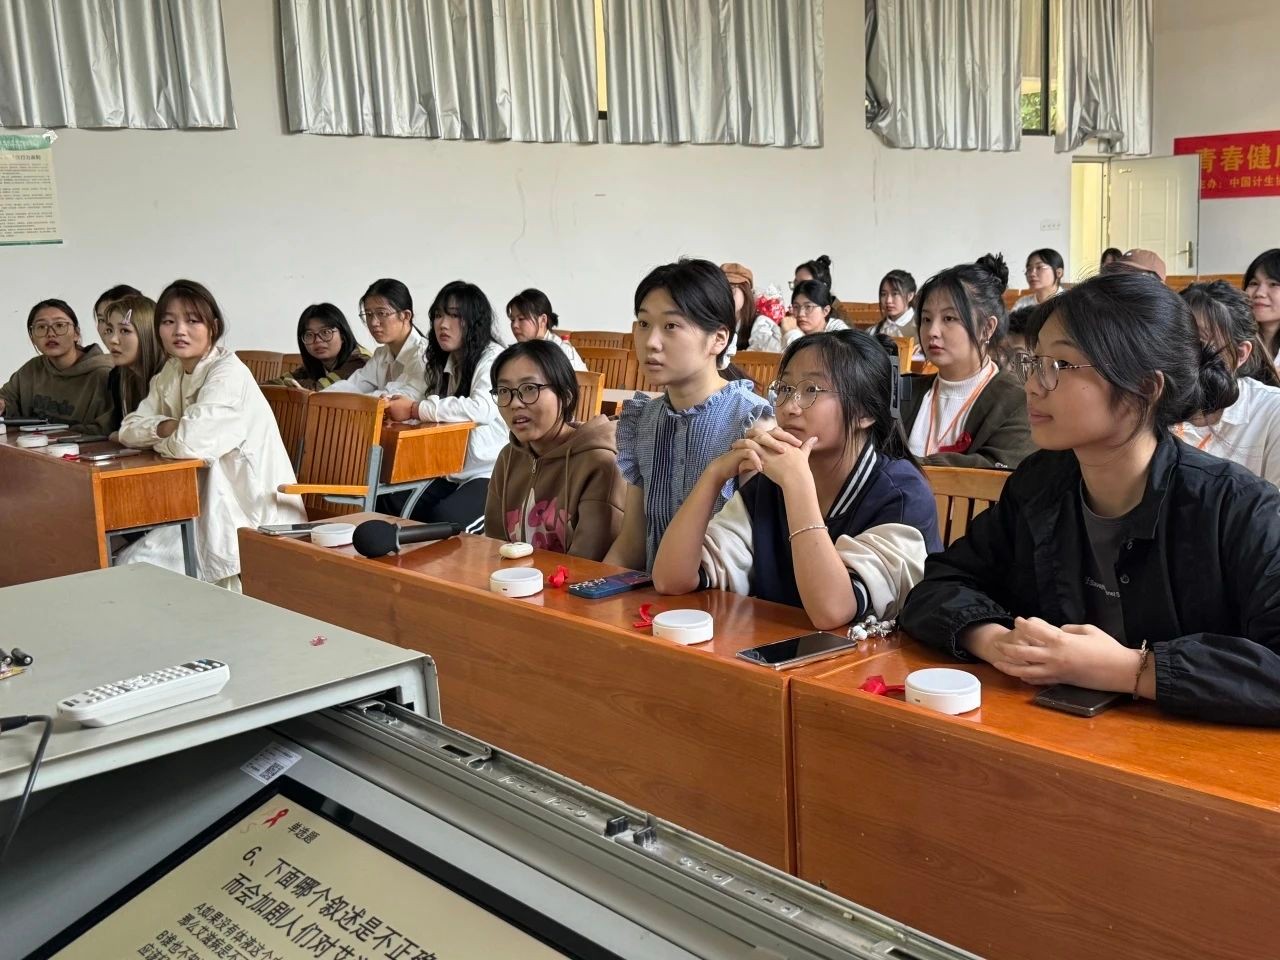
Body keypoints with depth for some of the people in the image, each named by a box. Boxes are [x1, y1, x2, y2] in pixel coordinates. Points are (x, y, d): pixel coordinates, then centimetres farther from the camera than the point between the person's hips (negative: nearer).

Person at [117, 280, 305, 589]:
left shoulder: (229, 374, -18)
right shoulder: (170, 373, 9)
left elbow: (189, 443, -28)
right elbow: (129, 429, 7)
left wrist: (156, 440, -5)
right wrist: (165, 427, -14)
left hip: (252, 516, -8)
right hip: (212, 505, 8)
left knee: (135, 568, -12)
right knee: (124, 561, 2)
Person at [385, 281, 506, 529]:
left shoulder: (493, 358, -13)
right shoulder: (447, 362, 13)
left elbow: (482, 409, -31)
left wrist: (415, 410, -24)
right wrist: (396, 404, -10)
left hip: (494, 475, -7)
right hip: (454, 473, 8)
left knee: (443, 521, -29)